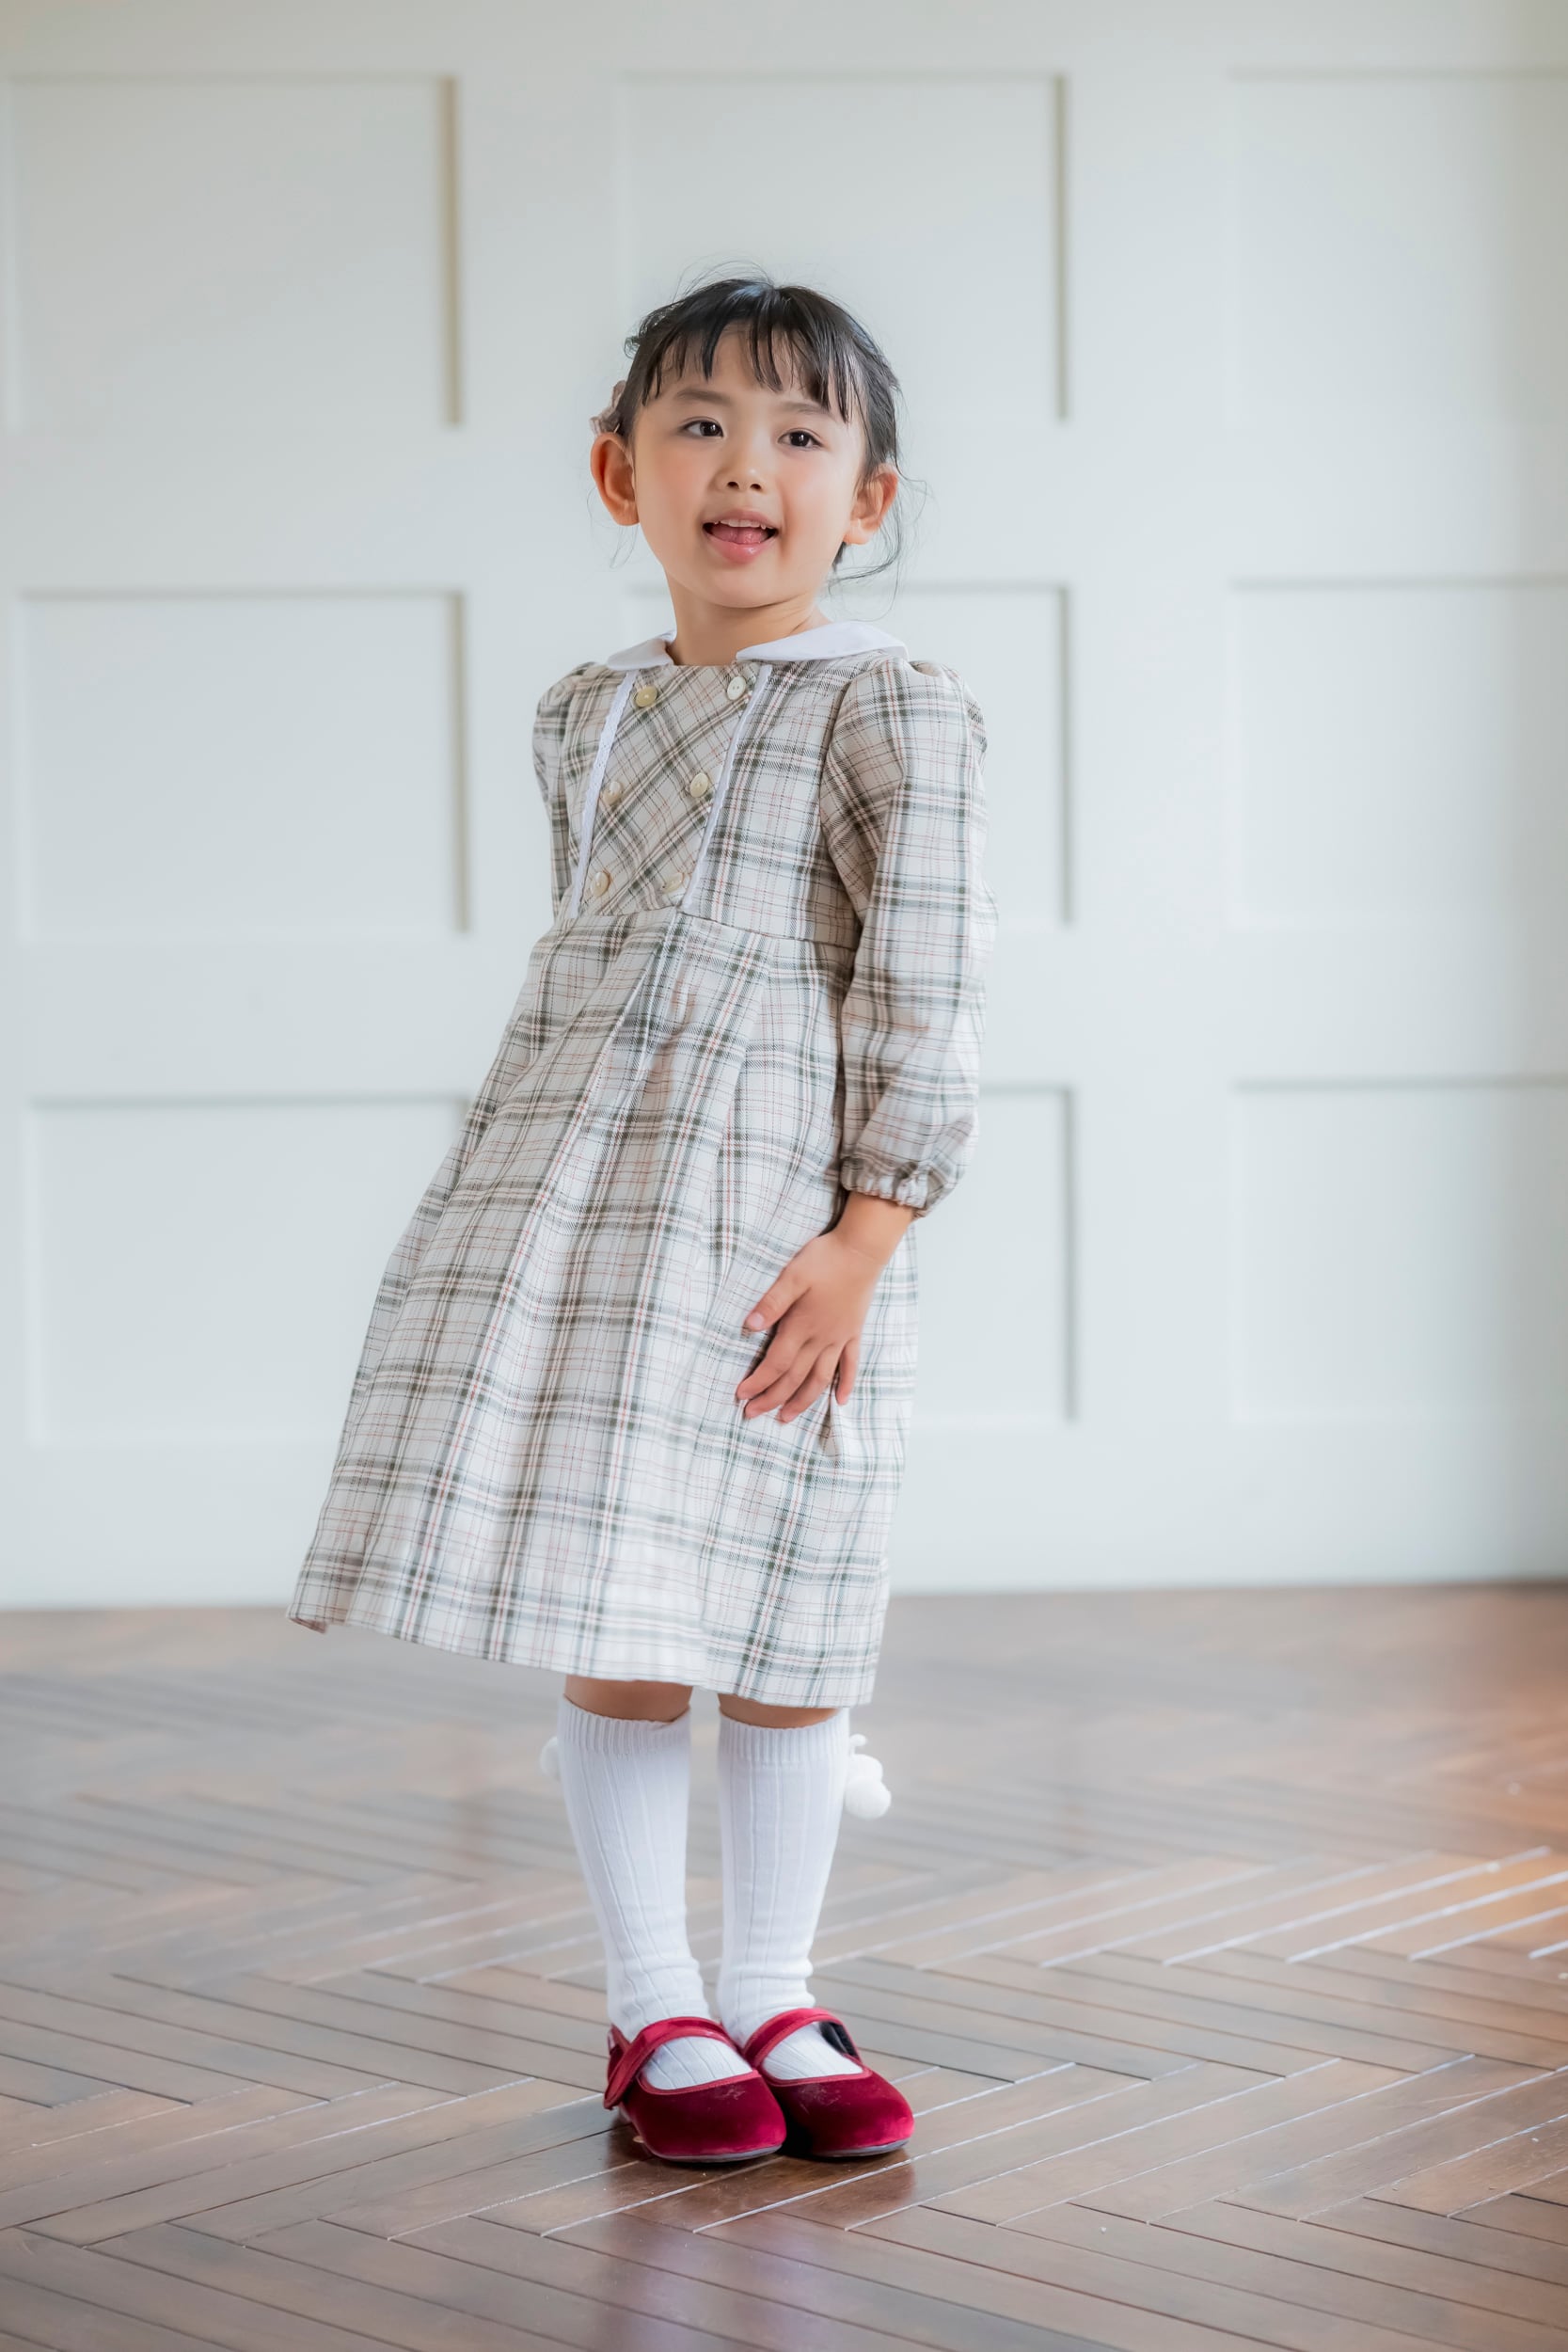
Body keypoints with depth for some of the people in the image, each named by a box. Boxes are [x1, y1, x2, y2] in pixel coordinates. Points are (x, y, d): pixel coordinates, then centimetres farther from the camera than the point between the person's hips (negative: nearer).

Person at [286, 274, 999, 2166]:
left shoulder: (894, 709, -2)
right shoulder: (583, 715, 14)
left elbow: (926, 986, -8)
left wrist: (868, 1234, -14)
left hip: (779, 1208, -3)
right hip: (568, 1177, 4)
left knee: (779, 1624, 4)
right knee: (612, 1637, 3)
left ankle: (771, 1998, 21)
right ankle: (652, 2009, 17)